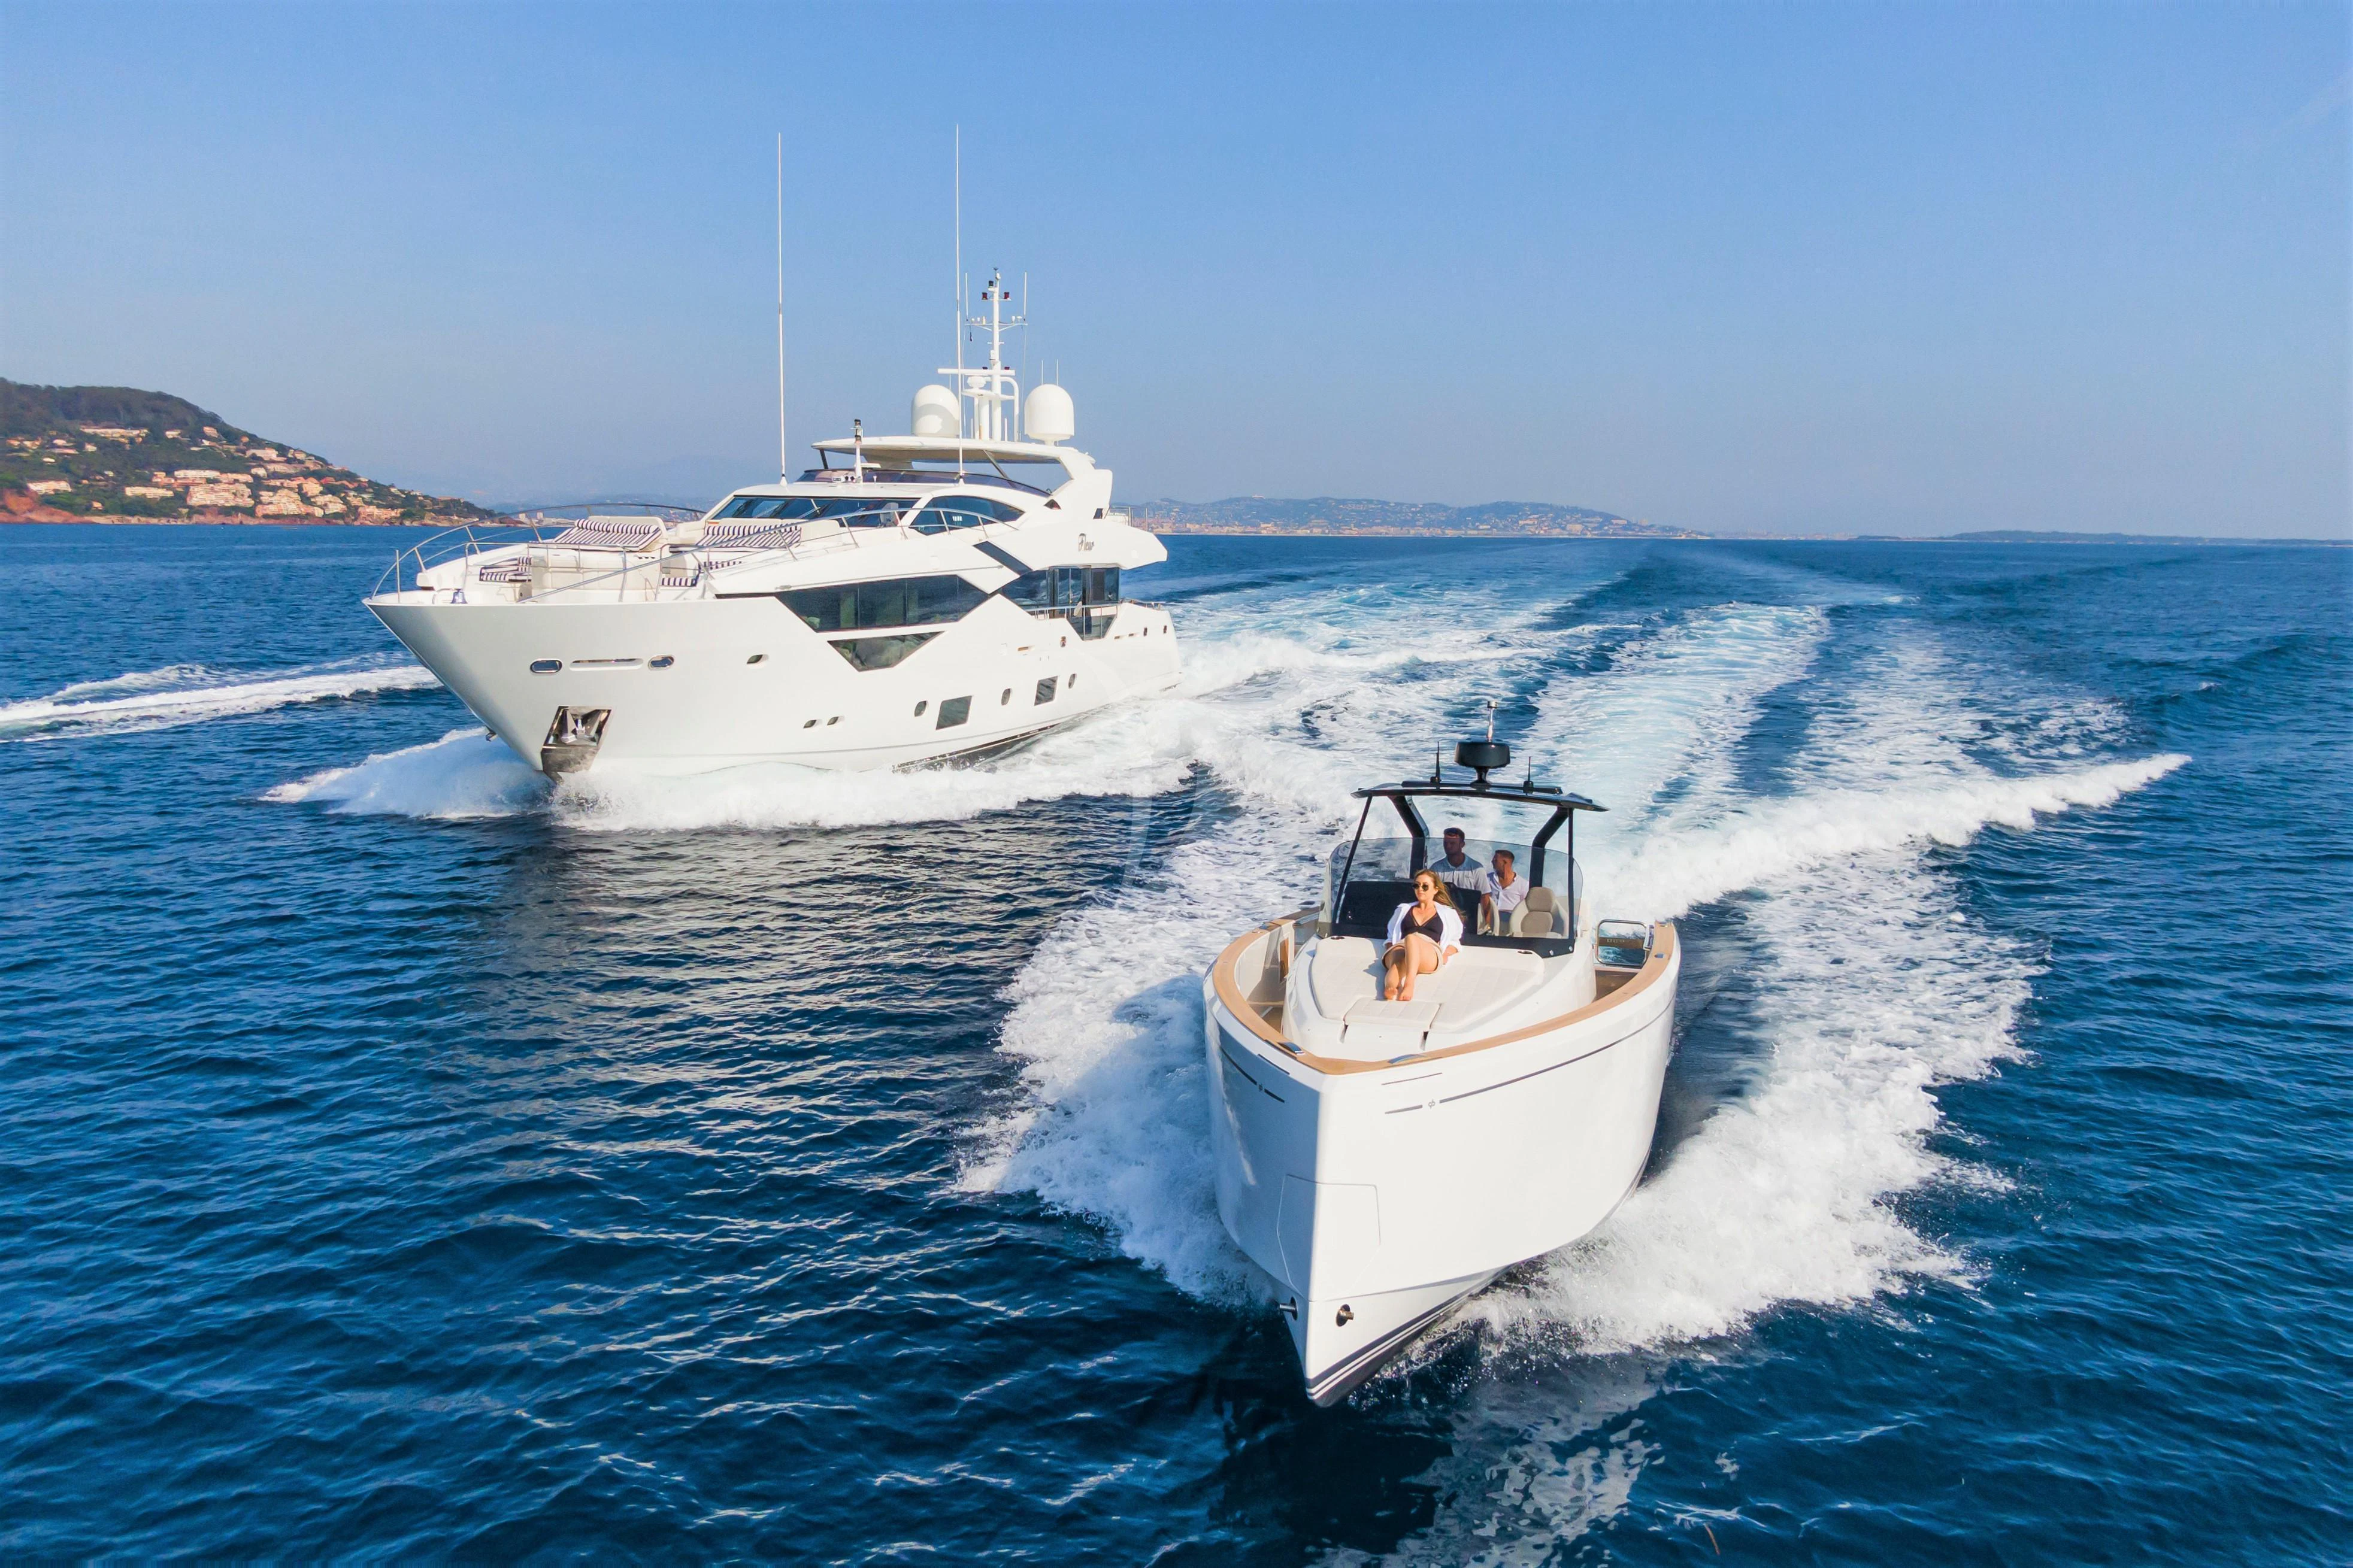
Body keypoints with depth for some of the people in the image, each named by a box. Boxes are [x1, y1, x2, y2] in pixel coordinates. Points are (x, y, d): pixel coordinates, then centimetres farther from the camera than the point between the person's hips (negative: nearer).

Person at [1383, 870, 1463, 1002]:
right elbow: (1391, 937, 32)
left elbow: (1456, 942, 27)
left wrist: (1445, 955, 4)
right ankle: (1389, 991, -74)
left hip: (1430, 953, -2)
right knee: (1397, 962, -39)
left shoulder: (1447, 913, 30)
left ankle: (1409, 985, -61)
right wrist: (1390, 951, 9)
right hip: (1400, 949, 2)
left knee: (1412, 938, -40)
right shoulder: (1404, 909, 36)